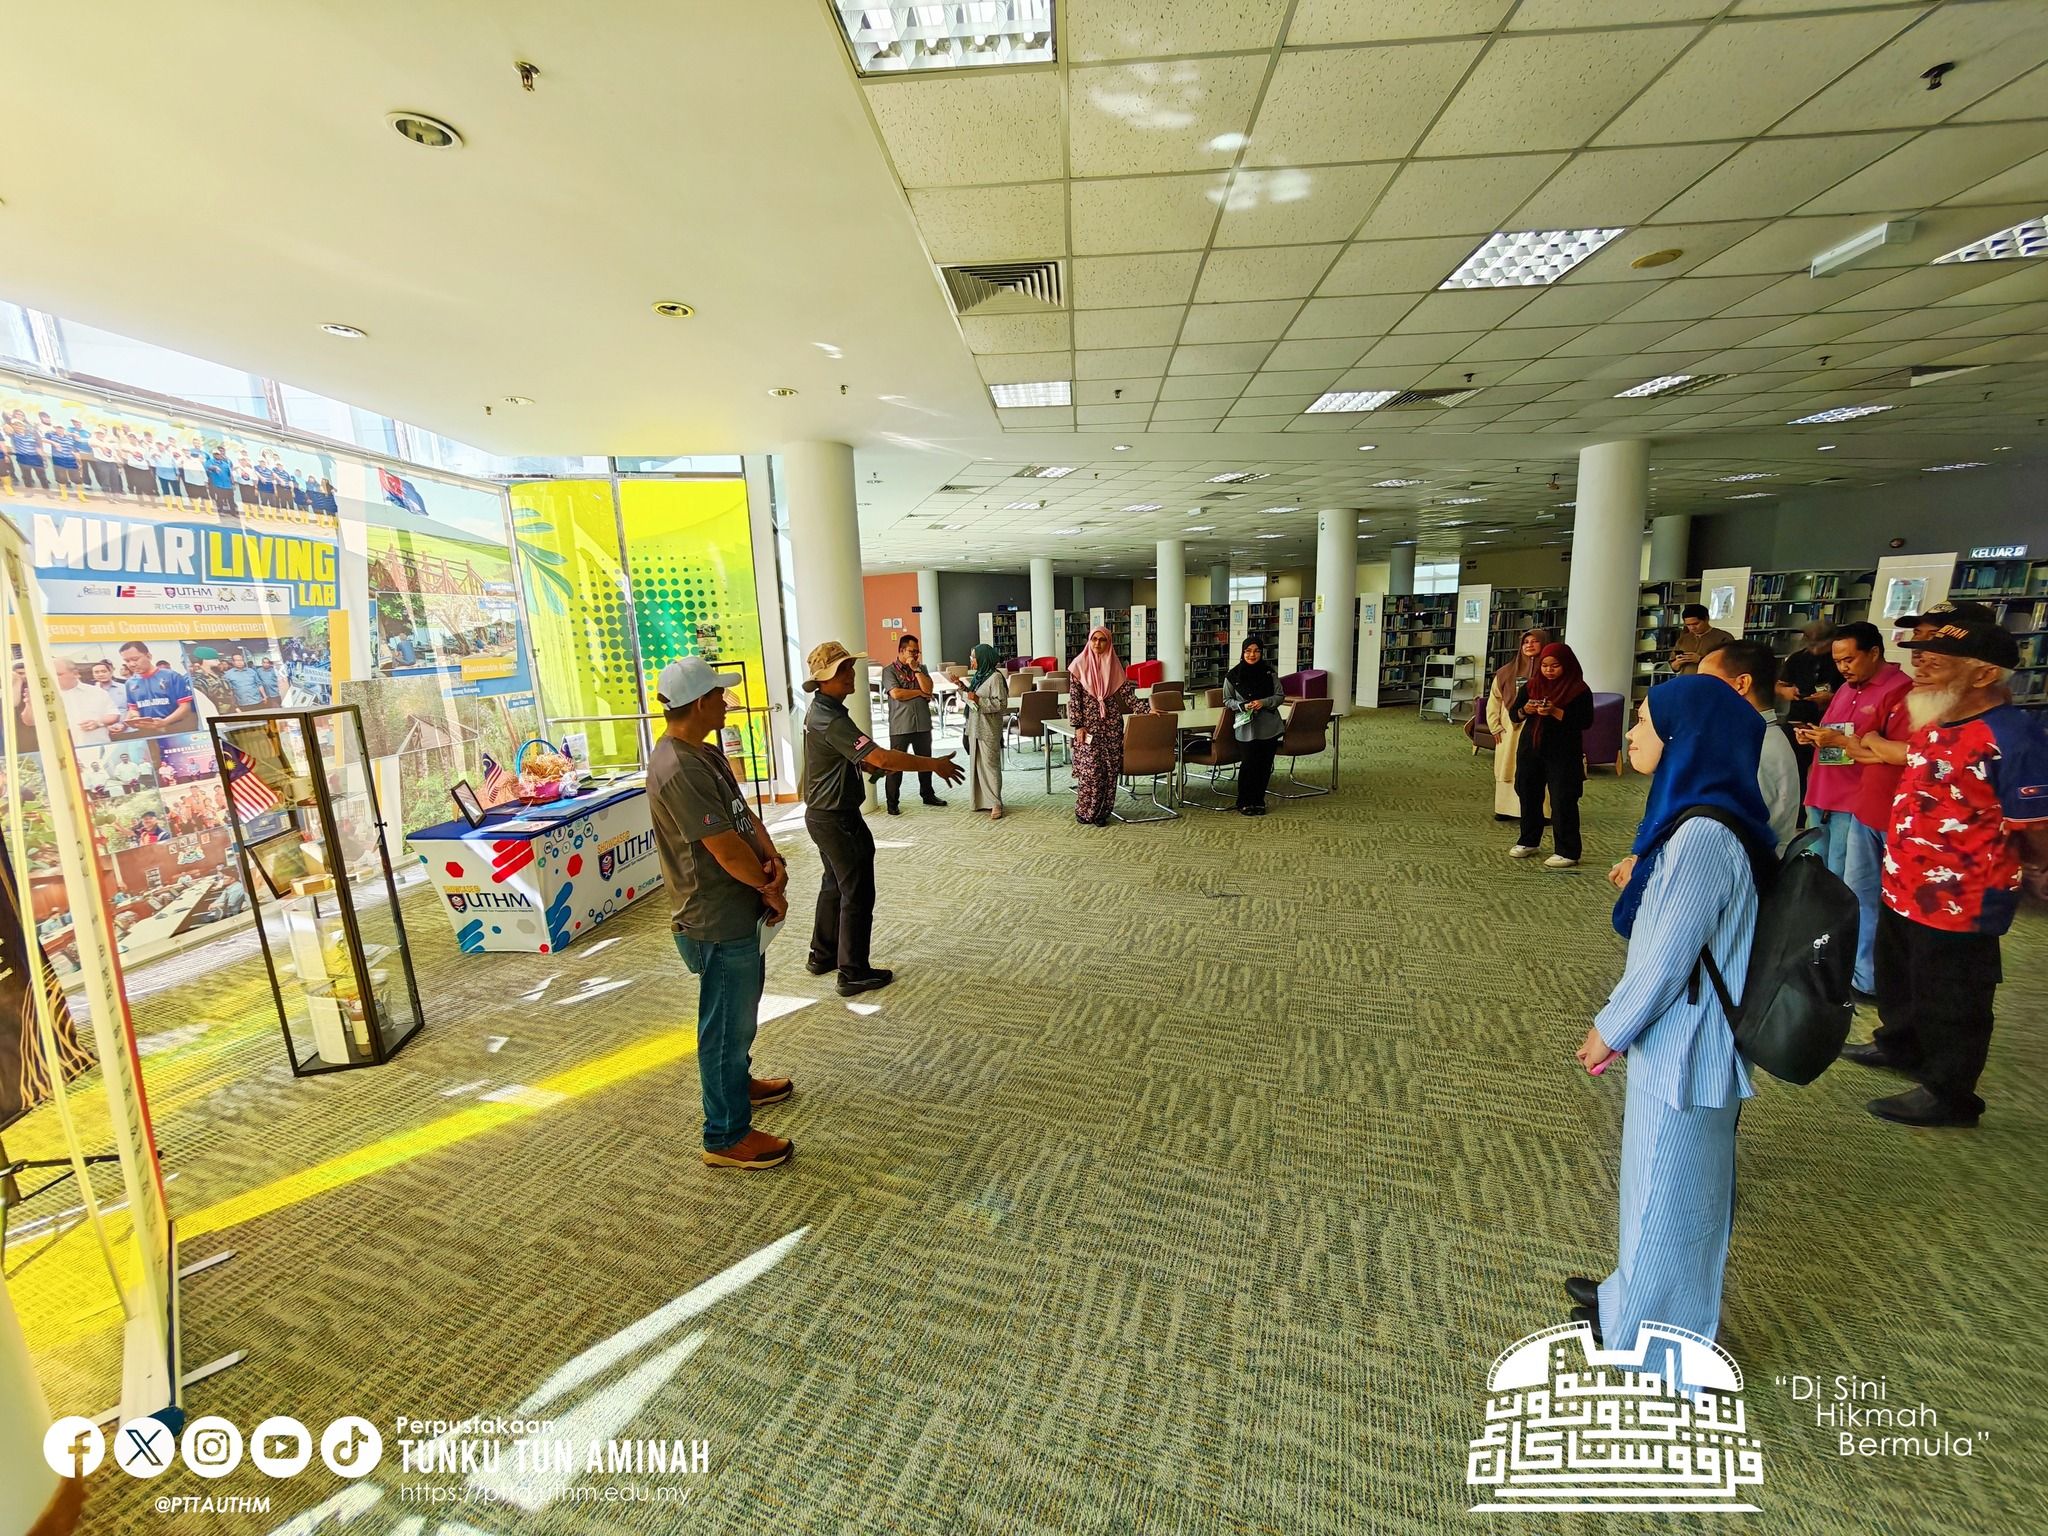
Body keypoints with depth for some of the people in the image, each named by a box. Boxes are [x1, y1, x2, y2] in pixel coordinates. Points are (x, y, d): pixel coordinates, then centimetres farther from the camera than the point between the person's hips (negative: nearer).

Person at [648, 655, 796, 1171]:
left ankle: (739, 1082, 50)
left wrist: (773, 860, -11)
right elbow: (725, 848, -26)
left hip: (739, 911, 10)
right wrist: (771, 889, -11)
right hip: (716, 923, -10)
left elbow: (743, 813, 6)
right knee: (725, 1025, 5)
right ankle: (727, 1138, 23)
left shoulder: (704, 753, 6)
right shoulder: (677, 770, -26)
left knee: (741, 1010, 28)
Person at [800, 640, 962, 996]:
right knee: (857, 894, 1)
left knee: (835, 884, 22)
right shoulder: (831, 720, -26)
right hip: (837, 818, -10)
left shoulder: (820, 710, 7)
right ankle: (853, 973, 11)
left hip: (822, 815, 10)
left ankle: (822, 955, 35)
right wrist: (934, 764, -28)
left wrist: (879, 766, 5)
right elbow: (879, 757, -34)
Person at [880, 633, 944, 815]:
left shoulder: (921, 668, 12)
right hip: (900, 725, -5)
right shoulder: (889, 670, -3)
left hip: (923, 723, 5)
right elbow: (896, 694, -16)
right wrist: (920, 693, -7)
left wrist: (915, 669, -8)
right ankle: (892, 803, 6)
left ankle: (927, 795, 32)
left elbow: (928, 688, -4)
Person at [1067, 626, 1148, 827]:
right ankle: (1085, 812, 8)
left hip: (1112, 723, 3)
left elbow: (1127, 694, 3)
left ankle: (1102, 812, 13)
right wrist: (1078, 726, -10)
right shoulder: (1079, 665, -2)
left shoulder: (1114, 664, 6)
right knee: (1089, 768, -5)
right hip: (1089, 723, -3)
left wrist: (1147, 709, -8)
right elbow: (1074, 698, -4)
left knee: (1110, 769, 3)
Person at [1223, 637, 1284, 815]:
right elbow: (1227, 700, 5)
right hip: (1246, 727, -2)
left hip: (1269, 727, 2)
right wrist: (1242, 705, -13)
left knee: (1265, 764, 6)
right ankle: (1244, 803, 13)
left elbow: (1280, 696, 5)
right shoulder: (1233, 675, -2)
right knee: (1248, 764, -4)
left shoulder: (1269, 672, 2)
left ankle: (1258, 801, 22)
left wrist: (1263, 702, -13)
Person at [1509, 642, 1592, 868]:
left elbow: (1586, 722, -14)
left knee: (1562, 802, -4)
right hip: (1531, 750, 5)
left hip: (1563, 755, -5)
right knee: (1528, 796, 12)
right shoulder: (1531, 686, 7)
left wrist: (1555, 712, -24)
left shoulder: (1579, 689, -6)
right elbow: (1513, 714, 8)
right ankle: (1529, 842, 27)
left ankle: (1567, 852, 4)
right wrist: (1525, 710, -14)